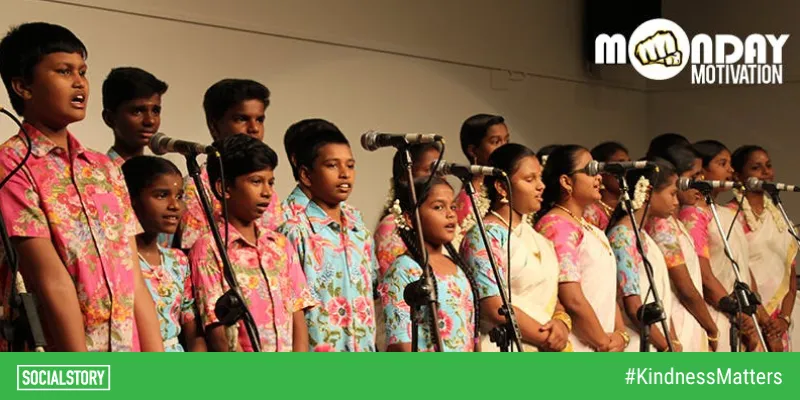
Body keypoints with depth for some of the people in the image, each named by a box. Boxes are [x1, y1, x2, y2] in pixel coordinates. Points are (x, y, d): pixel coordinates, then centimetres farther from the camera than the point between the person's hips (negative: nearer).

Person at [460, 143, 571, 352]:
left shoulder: (536, 235, 16)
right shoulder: (484, 235, -8)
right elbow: (495, 307, -16)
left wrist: (562, 321, -4)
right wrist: (548, 339, -11)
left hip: (547, 354, 7)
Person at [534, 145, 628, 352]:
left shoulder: (593, 231, 19)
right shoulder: (556, 225, -11)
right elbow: (572, 300, -17)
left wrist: (620, 334, 3)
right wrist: (605, 343, -9)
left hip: (604, 352, 9)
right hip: (572, 350, -9)